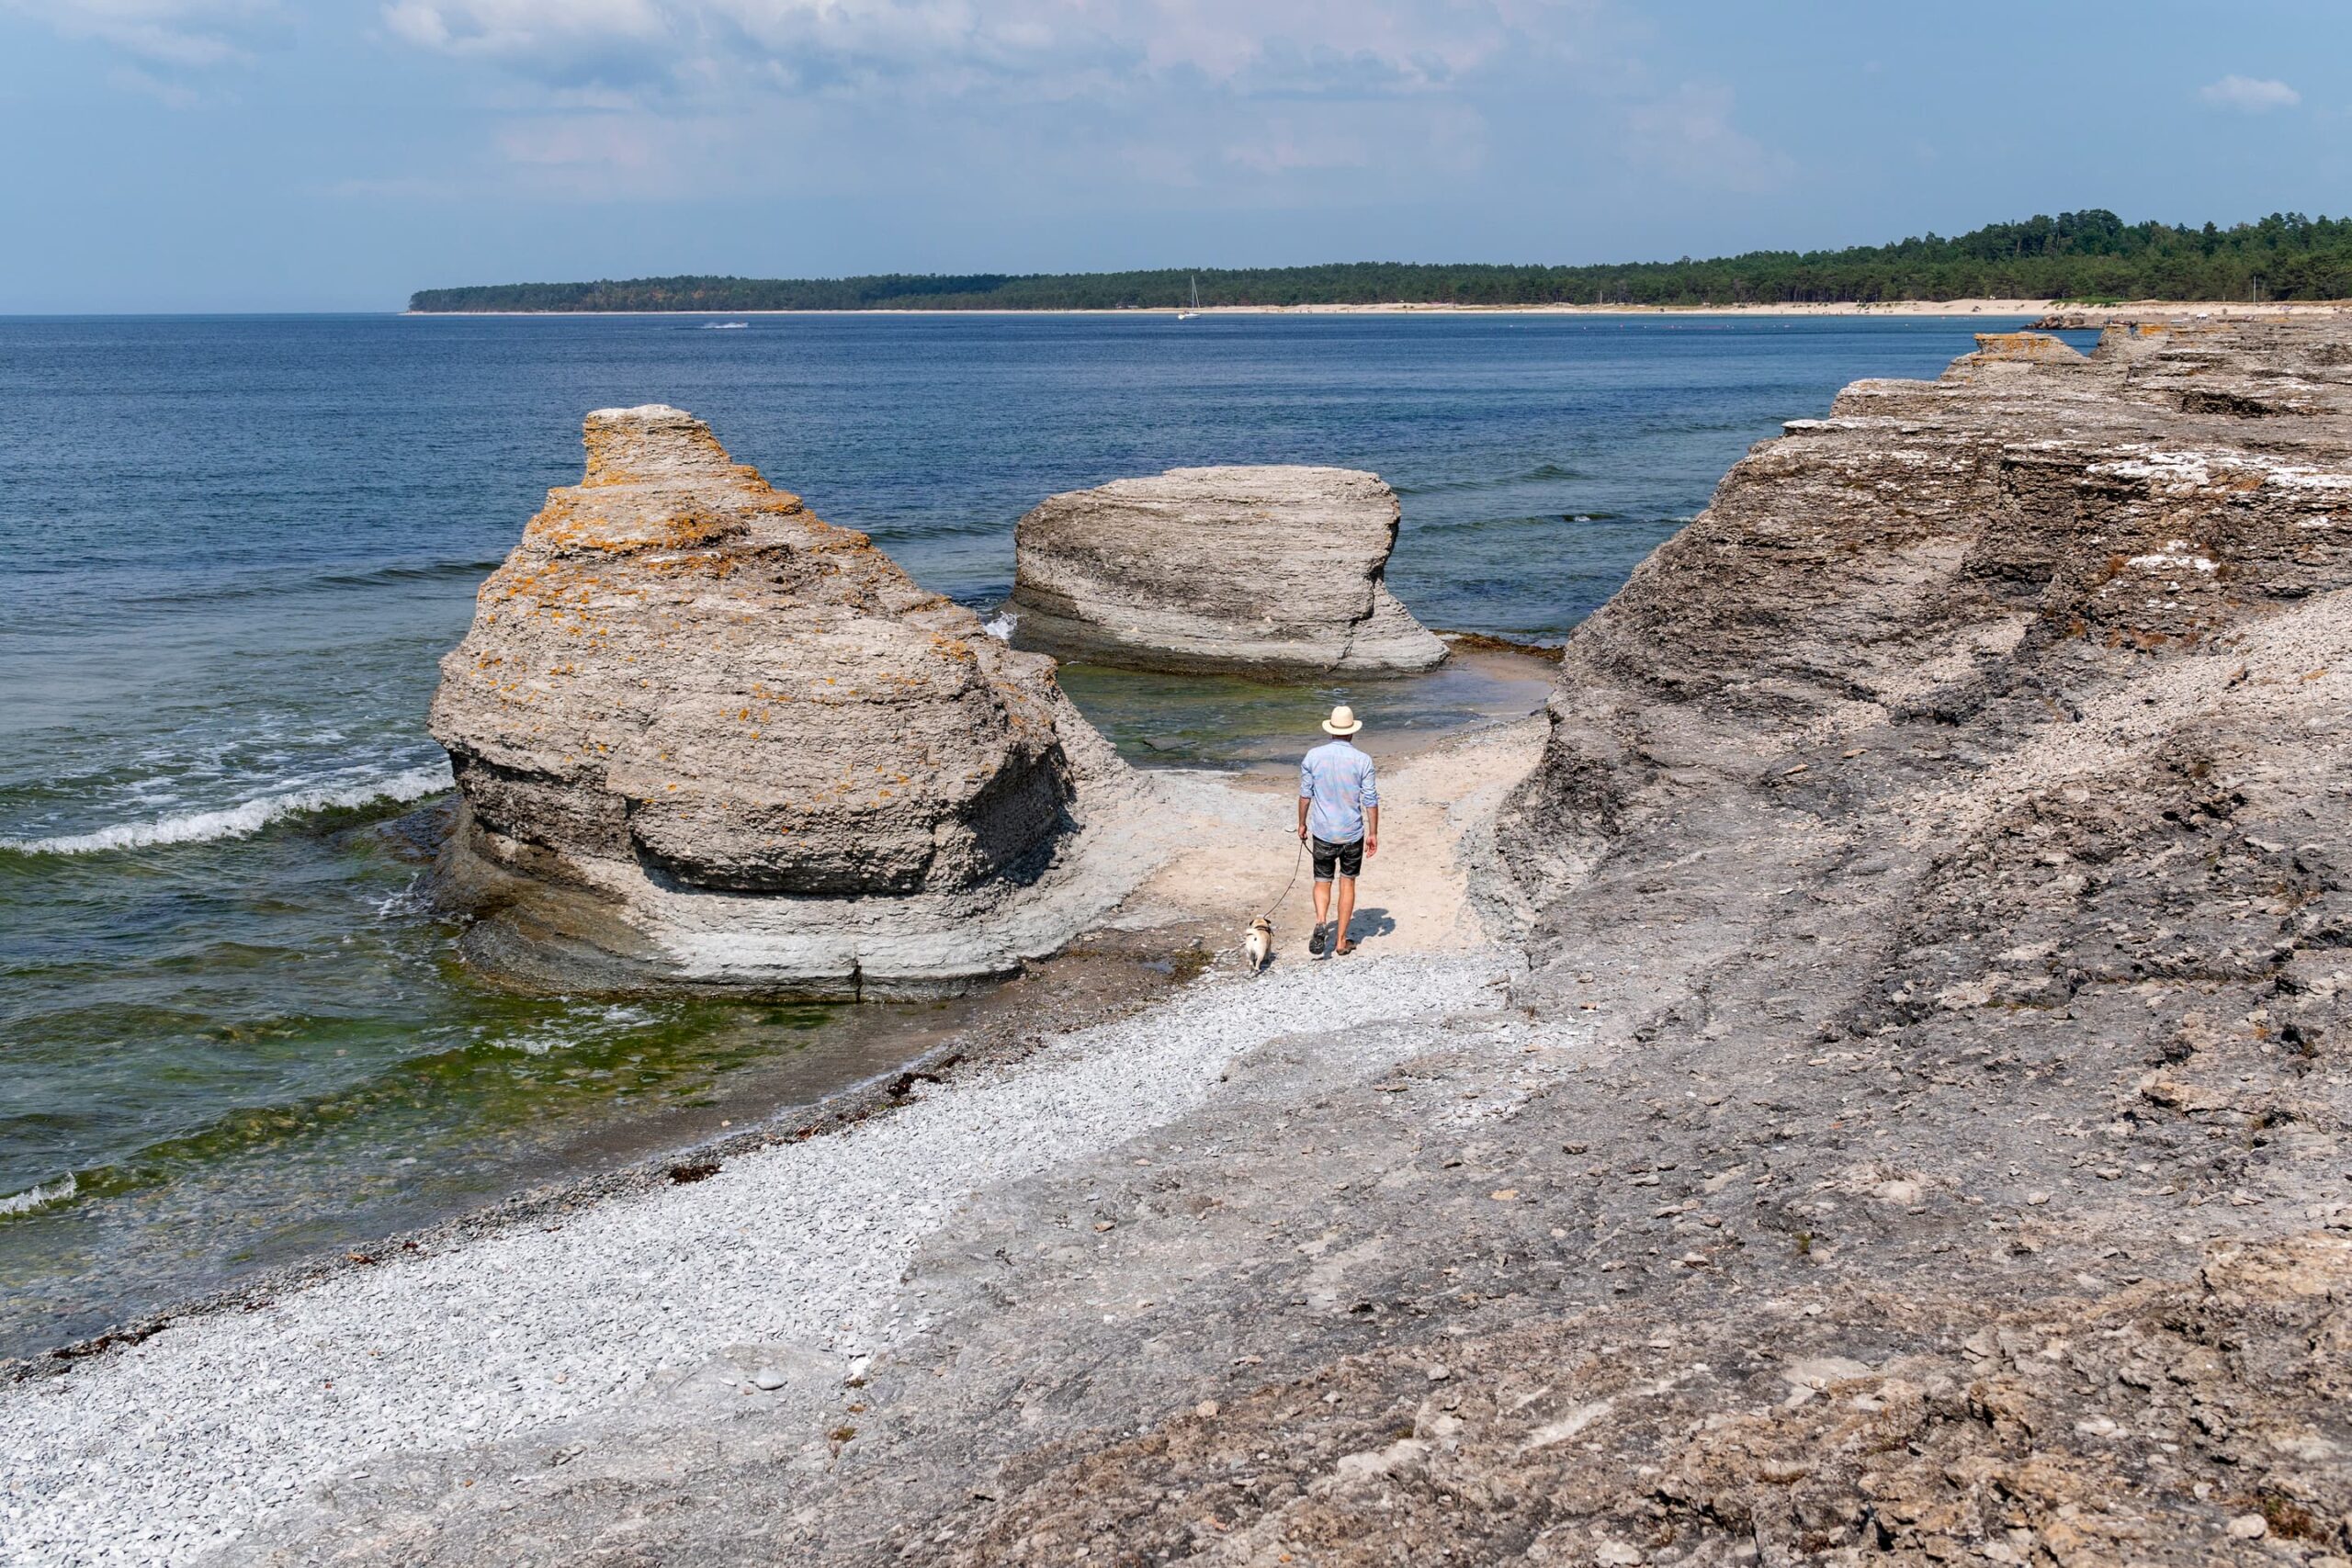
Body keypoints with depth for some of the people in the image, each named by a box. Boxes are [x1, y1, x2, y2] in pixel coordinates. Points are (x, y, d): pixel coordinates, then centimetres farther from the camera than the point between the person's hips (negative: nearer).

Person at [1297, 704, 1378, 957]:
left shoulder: (1313, 756, -6)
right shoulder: (1362, 760, -10)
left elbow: (1305, 794, 1)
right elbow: (1371, 801, -7)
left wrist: (1302, 823, 15)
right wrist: (1373, 833, 3)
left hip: (1322, 832, 1)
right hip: (1353, 833, -1)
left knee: (1322, 881, 14)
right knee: (1348, 883, 13)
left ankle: (1320, 923, -13)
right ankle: (1341, 941, 15)